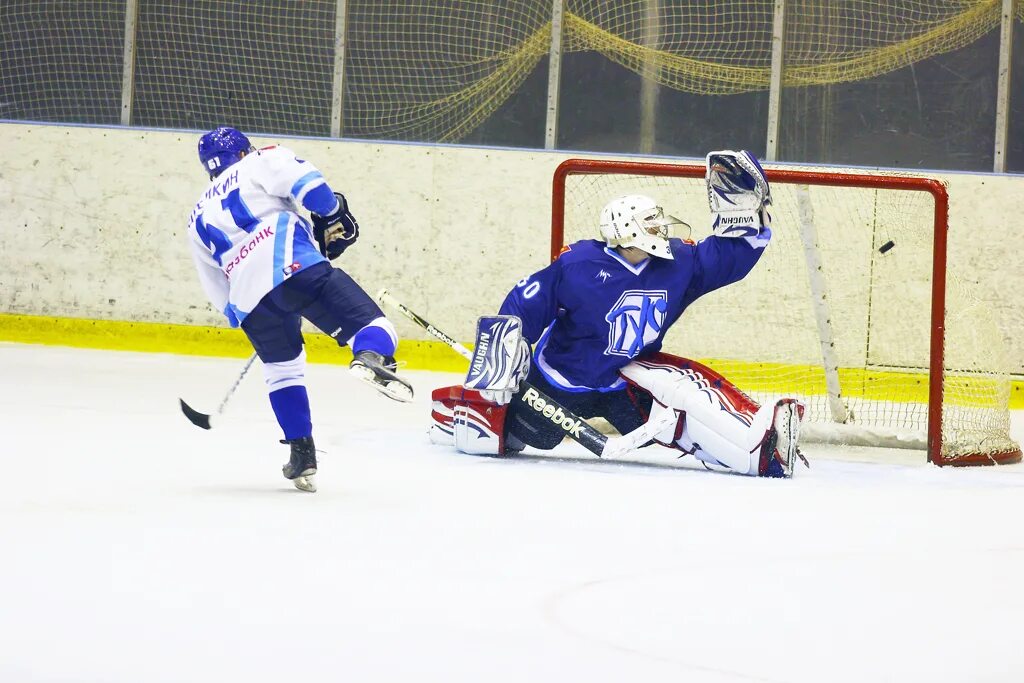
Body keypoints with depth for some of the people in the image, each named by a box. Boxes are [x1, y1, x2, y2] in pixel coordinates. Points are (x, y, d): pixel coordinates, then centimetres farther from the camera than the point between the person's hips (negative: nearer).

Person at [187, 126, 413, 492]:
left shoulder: (198, 220, 33)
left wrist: (240, 317, 39)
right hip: (293, 266, -4)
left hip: (247, 297, 4)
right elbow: (306, 181, -1)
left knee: (282, 368, 24)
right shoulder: (260, 162, 20)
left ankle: (302, 452, 15)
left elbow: (219, 294, 31)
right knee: (368, 322, -8)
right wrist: (333, 216, 10)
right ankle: (371, 357, -43)